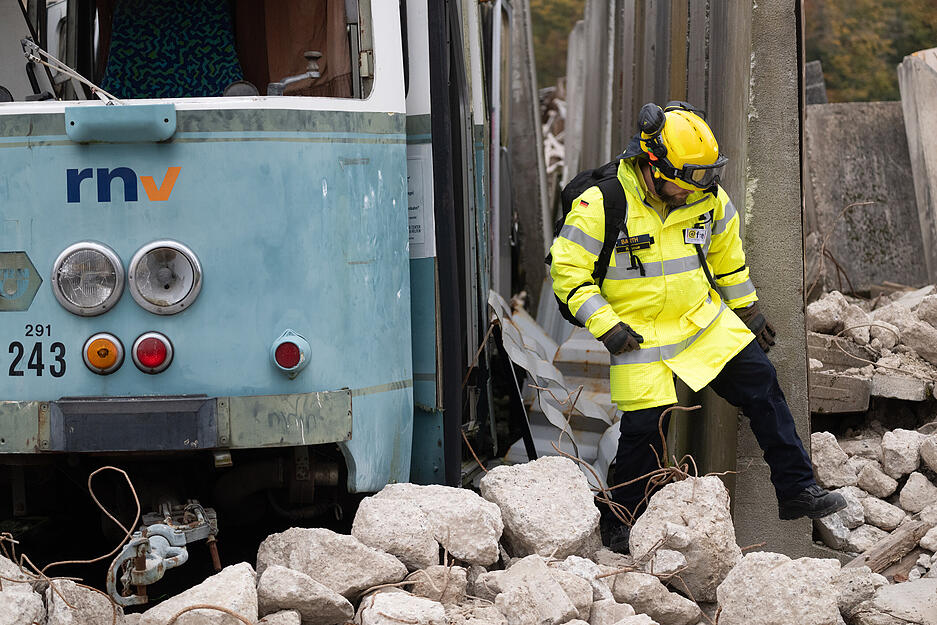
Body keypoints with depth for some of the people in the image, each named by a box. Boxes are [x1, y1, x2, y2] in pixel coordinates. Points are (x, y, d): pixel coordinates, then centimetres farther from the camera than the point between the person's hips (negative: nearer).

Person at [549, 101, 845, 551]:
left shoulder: (708, 198, -3)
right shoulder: (602, 205, -19)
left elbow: (726, 253, 16)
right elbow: (568, 270, -12)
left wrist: (748, 309, 21)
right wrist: (605, 326, -18)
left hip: (706, 322, 5)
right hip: (640, 335, -5)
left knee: (762, 386, -4)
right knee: (645, 427, -8)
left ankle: (796, 492, 3)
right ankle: (622, 523, 12)